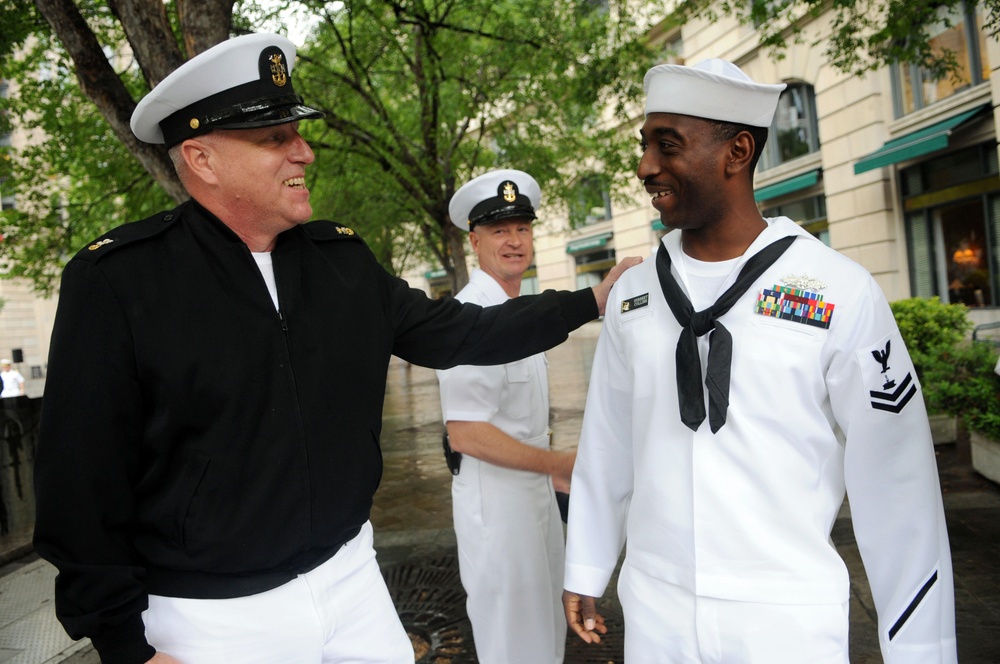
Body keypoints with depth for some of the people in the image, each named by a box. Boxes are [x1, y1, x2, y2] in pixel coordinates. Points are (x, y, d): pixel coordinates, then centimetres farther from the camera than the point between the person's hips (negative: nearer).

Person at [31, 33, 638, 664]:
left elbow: (456, 332, 8)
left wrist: (592, 301, 8)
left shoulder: (343, 258, 2)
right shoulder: (115, 281, -13)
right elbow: (84, 481, -11)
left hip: (350, 576, 5)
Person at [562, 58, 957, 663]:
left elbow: (894, 484, -8)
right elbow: (606, 449, 6)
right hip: (652, 610, 4)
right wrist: (585, 575, 11)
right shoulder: (632, 294, 0)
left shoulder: (842, 296, -12)